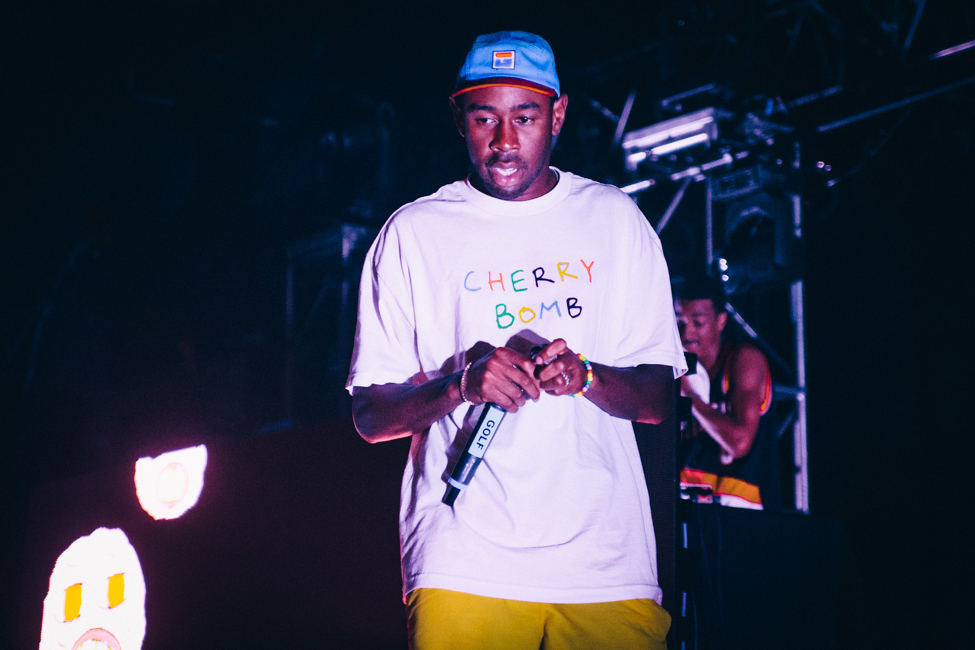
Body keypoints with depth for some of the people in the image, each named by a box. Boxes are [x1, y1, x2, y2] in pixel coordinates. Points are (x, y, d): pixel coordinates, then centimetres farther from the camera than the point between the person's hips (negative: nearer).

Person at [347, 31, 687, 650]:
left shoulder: (614, 217, 10)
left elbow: (660, 400, 7)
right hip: (465, 563, -1)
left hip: (607, 555, 1)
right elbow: (369, 416, 3)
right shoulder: (414, 233, 6)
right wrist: (462, 384, -16)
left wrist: (584, 376, -14)